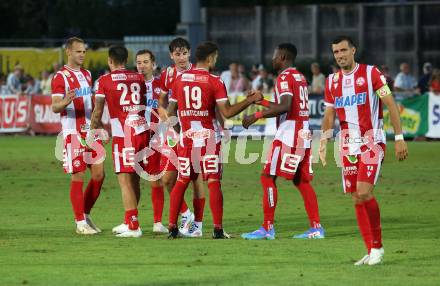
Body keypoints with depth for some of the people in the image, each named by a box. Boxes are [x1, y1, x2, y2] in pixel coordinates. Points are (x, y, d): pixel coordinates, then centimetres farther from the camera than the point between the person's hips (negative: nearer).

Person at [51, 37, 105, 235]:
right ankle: (80, 223, 0)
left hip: (90, 131, 7)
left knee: (99, 174, 4)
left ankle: (86, 215, 19)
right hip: (73, 133, -7)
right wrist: (66, 102, -34)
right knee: (78, 177, -5)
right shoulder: (61, 77, -7)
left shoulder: (86, 74, 16)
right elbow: (54, 107, -14)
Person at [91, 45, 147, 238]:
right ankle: (129, 222, 25)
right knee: (135, 180, 14)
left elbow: (98, 110, 0)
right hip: (142, 131, 5)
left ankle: (134, 226, -10)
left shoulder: (105, 80, -2)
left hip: (122, 135, -5)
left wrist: (94, 128, 15)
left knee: (125, 181, -4)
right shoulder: (139, 78, 12)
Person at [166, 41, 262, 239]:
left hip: (186, 138, 4)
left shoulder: (180, 80, 6)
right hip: (208, 137, -4)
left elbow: (170, 112, 11)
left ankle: (172, 227, 10)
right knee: (213, 182, -2)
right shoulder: (214, 82, -7)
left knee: (182, 181, 11)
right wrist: (250, 100, -3)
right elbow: (227, 112, -12)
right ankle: (218, 229, -6)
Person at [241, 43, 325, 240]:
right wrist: (262, 102, 35)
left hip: (288, 135, -9)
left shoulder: (284, 78, -10)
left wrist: (256, 116, -19)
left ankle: (267, 228, -6)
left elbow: (285, 107, -23)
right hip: (304, 135, 9)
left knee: (268, 178, -4)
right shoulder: (300, 78, 18)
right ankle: (316, 228, 7)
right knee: (302, 181, 11)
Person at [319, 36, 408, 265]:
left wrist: (399, 138, -13)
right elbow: (329, 115, 15)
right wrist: (324, 139, -2)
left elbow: (391, 104, -7)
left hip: (372, 142, -5)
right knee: (357, 199, 2)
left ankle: (377, 246, -5)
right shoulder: (332, 81, 11)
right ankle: (372, 250, 9)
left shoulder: (371, 73, -5)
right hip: (348, 145, 5)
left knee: (364, 193, -18)